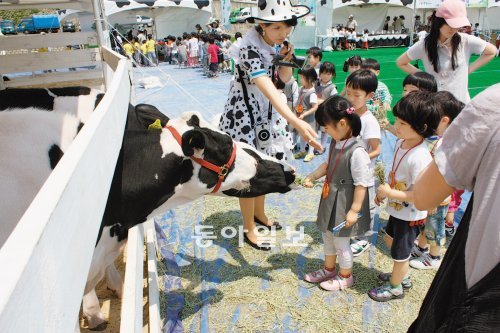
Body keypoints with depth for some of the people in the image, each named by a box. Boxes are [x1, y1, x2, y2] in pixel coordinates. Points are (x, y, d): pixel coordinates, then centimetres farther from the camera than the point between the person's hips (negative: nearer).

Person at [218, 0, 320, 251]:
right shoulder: (251, 48, -29)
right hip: (243, 115, -8)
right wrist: (296, 122, -57)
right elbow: (269, 89, -45)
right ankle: (249, 231, 21)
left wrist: (286, 61, -14)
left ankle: (259, 214, 41)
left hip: (264, 111, 8)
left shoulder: (273, 42, -3)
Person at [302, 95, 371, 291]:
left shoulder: (357, 152, -27)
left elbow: (362, 184, -24)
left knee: (341, 242, 11)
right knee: (327, 236, 24)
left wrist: (354, 211, -20)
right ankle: (328, 269, 46)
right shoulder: (336, 143, -1)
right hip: (331, 200, 9)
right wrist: (312, 177, 4)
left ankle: (345, 276, 36)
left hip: (344, 205, -8)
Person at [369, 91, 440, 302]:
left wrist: (389, 193, -26)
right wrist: (384, 191, 5)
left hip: (410, 215, -9)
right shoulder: (402, 142, -6)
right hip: (397, 209, 9)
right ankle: (403, 276, 52)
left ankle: (395, 287, 40)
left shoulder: (420, 157, -33)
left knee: (400, 252, 13)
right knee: (390, 239, 29)